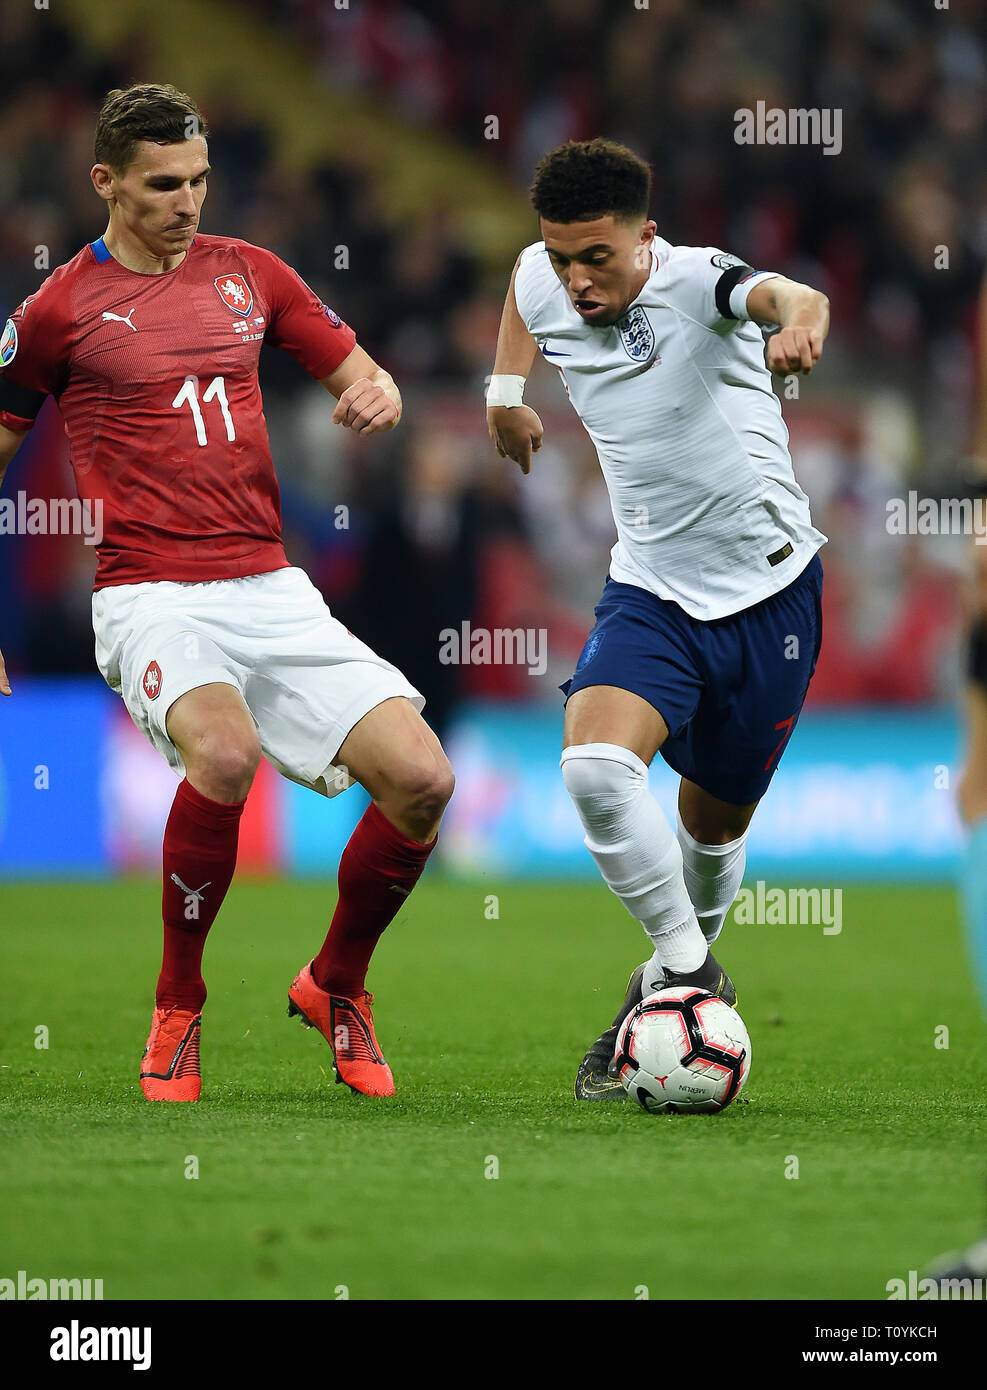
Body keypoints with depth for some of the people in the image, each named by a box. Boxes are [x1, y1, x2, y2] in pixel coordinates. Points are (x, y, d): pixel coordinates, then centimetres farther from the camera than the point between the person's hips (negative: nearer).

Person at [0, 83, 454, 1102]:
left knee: (421, 778, -12)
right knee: (224, 752, -35)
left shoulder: (248, 272, 12)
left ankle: (335, 987, 15)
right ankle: (176, 1013, -12)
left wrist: (376, 392, -1)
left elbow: (353, 368, 24)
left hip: (270, 588, 5)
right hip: (153, 597, -5)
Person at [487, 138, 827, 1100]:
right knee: (595, 765, -24)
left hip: (767, 588, -3)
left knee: (715, 823, 10)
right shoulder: (545, 283, -5)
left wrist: (798, 318, -69)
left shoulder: (695, 281, -22)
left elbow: (779, 294, -47)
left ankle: (676, 978, 36)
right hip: (651, 589, 3)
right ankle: (688, 970, -10)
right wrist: (507, 386, 21)